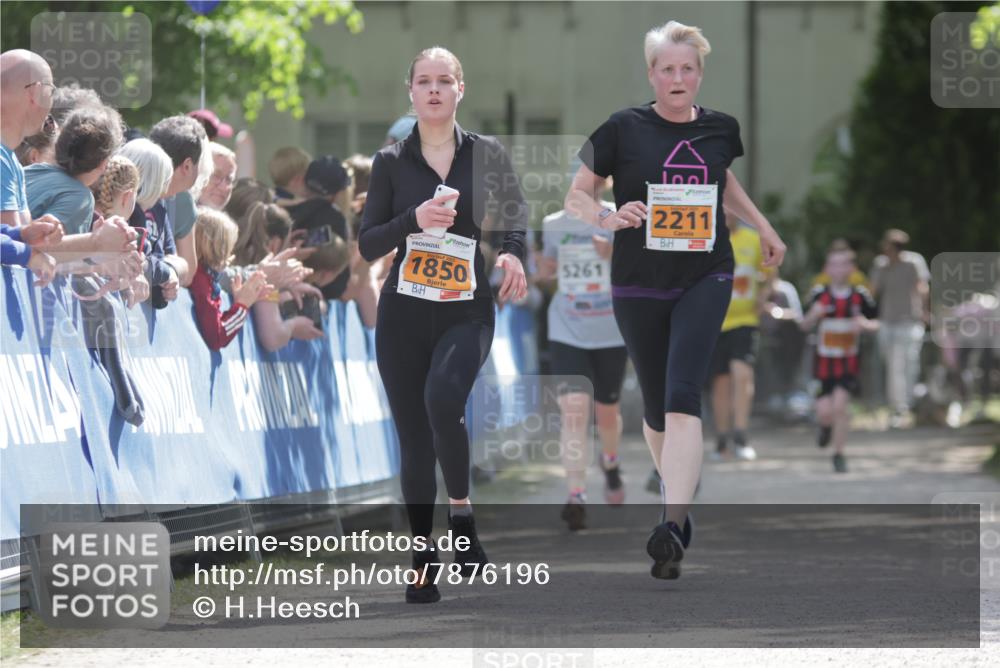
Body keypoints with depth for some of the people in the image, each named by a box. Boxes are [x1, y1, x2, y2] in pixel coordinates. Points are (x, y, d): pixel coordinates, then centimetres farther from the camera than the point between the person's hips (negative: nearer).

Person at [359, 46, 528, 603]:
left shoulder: (487, 154, 3)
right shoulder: (392, 162, 3)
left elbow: (516, 217, 13)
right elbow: (368, 245, 1)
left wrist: (514, 255, -8)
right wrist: (413, 220, -17)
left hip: (467, 311, -1)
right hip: (404, 314, 2)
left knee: (443, 399, -29)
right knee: (414, 440, 3)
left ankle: (461, 506, -7)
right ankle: (423, 564, 12)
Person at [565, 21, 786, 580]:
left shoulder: (719, 129, 4)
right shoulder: (625, 130, -5)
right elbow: (577, 196, 1)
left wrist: (763, 226, 22)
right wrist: (609, 217, -18)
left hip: (705, 281, 0)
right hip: (639, 286, 0)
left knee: (683, 397, -18)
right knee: (657, 408, 9)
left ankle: (673, 528, -29)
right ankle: (680, 494, 39)